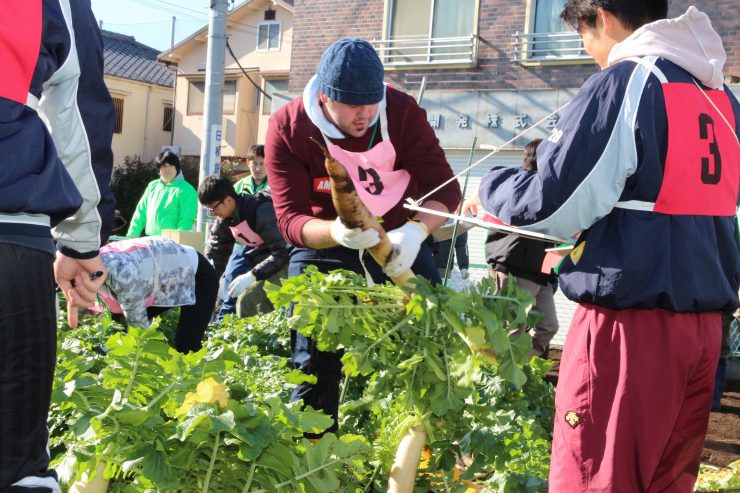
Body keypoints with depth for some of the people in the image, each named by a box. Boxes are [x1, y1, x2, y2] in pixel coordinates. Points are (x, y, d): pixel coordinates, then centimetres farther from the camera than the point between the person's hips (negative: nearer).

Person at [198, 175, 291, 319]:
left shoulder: (262, 211, -26)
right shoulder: (223, 221, -1)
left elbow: (282, 252, -29)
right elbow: (214, 257, 2)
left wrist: (252, 276, -33)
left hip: (285, 260, -9)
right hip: (263, 261, 9)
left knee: (247, 300, -21)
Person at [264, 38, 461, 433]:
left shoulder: (402, 111, -18)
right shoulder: (287, 129, -19)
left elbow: (444, 188, -17)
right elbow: (290, 219, -21)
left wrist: (415, 230, -39)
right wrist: (335, 233, -44)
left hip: (397, 240, 1)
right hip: (322, 244, -1)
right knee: (315, 365, 0)